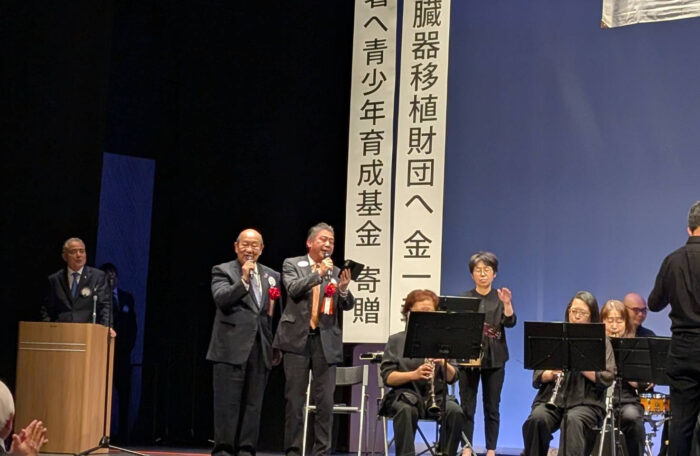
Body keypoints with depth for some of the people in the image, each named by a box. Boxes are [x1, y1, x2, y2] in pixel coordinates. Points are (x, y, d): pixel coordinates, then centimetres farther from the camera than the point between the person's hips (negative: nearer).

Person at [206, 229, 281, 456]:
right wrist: (244, 281, -23)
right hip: (231, 347, -4)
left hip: (260, 349, 4)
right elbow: (221, 299, -13)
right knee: (227, 402, -3)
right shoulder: (222, 271, 4)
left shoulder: (272, 275, 17)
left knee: (253, 403, 5)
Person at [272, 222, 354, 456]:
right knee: (295, 398, 3)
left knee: (325, 399, 0)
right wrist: (318, 273, -22)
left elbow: (347, 305, 4)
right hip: (297, 338, -2)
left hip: (325, 340, 2)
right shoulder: (292, 265, 5)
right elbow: (293, 290, -12)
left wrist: (343, 289, -17)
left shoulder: (336, 272, 11)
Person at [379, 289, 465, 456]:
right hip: (406, 394, -2)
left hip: (435, 396, 2)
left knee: (455, 411, -29)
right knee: (406, 410, -37)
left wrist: (443, 363, -18)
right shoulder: (396, 341, 6)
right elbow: (388, 377, -4)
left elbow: (452, 378, 5)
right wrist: (414, 374, -22)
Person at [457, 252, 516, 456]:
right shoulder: (463, 299, 6)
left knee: (492, 407, 4)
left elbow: (510, 322, -10)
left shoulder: (500, 298, 4)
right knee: (467, 407, 1)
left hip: (494, 359, 0)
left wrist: (507, 304, -28)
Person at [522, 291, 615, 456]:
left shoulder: (601, 343, 10)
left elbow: (607, 379, -2)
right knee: (537, 419, -30)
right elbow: (537, 377, 14)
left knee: (574, 420, -36)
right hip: (552, 399, 2)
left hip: (585, 401, -2)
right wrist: (552, 373, -9)